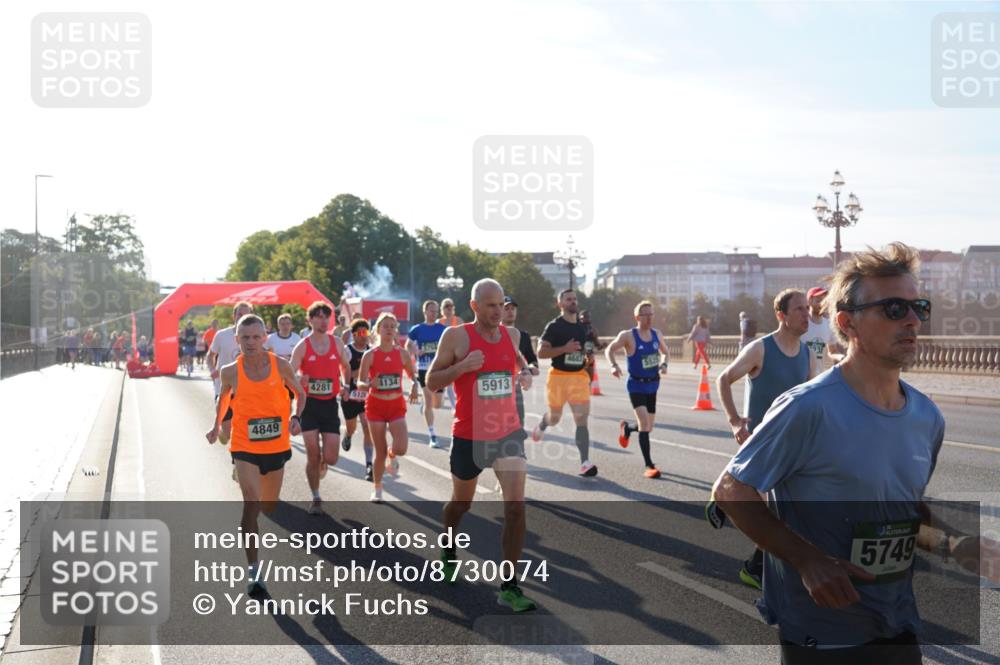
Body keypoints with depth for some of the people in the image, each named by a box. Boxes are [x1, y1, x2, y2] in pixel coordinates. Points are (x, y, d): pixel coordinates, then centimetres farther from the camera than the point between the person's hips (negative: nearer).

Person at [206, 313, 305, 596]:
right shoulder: (230, 371, -8)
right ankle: (253, 570, -12)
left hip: (277, 446, 2)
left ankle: (245, 524, 55)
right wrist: (217, 425, 7)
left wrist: (296, 417, -11)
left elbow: (299, 393, 6)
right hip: (245, 447, -2)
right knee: (252, 503, -18)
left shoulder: (280, 366, -9)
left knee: (269, 507, 18)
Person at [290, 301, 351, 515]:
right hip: (309, 403, -2)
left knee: (330, 458, -4)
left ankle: (321, 462, 34)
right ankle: (316, 499, 16)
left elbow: (346, 367, 20)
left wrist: (345, 386, 7)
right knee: (313, 456, -2)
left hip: (330, 404, 2)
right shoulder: (302, 347, -5)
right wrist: (300, 379, -29)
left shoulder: (337, 343, 3)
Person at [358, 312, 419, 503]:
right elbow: (360, 383, -7)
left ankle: (392, 457, 22)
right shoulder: (370, 355, -7)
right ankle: (377, 488, 23)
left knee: (401, 448, -17)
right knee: (380, 452, 2)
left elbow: (413, 376, 12)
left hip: (397, 405, 1)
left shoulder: (402, 353, -1)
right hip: (376, 405, -1)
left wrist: (414, 386, -10)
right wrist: (369, 384, -30)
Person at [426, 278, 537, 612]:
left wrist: (525, 374, 1)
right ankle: (448, 549, 49)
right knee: (461, 503, 18)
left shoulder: (511, 334, 2)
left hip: (509, 433, 3)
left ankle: (509, 586, -3)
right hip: (469, 436, -2)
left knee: (516, 506, -10)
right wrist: (462, 366, -25)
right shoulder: (456, 337, -11)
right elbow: (431, 381, -9)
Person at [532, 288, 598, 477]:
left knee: (582, 419, -8)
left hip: (579, 377, 4)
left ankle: (585, 462, -11)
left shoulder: (582, 328, 13)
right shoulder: (554, 326, -7)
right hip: (558, 376, -4)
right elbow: (541, 352, -13)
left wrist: (587, 360, 10)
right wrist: (565, 349, -22)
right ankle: (541, 425, 49)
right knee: (554, 417, 12)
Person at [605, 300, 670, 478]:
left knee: (648, 427, 13)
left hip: (652, 385, 6)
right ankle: (649, 466, -13)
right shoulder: (628, 336, -12)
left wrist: (664, 364, -4)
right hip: (636, 385, -6)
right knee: (644, 423, -18)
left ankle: (626, 427, 48)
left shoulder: (657, 335, 2)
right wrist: (614, 366, -20)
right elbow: (609, 350, -2)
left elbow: (664, 352, 18)